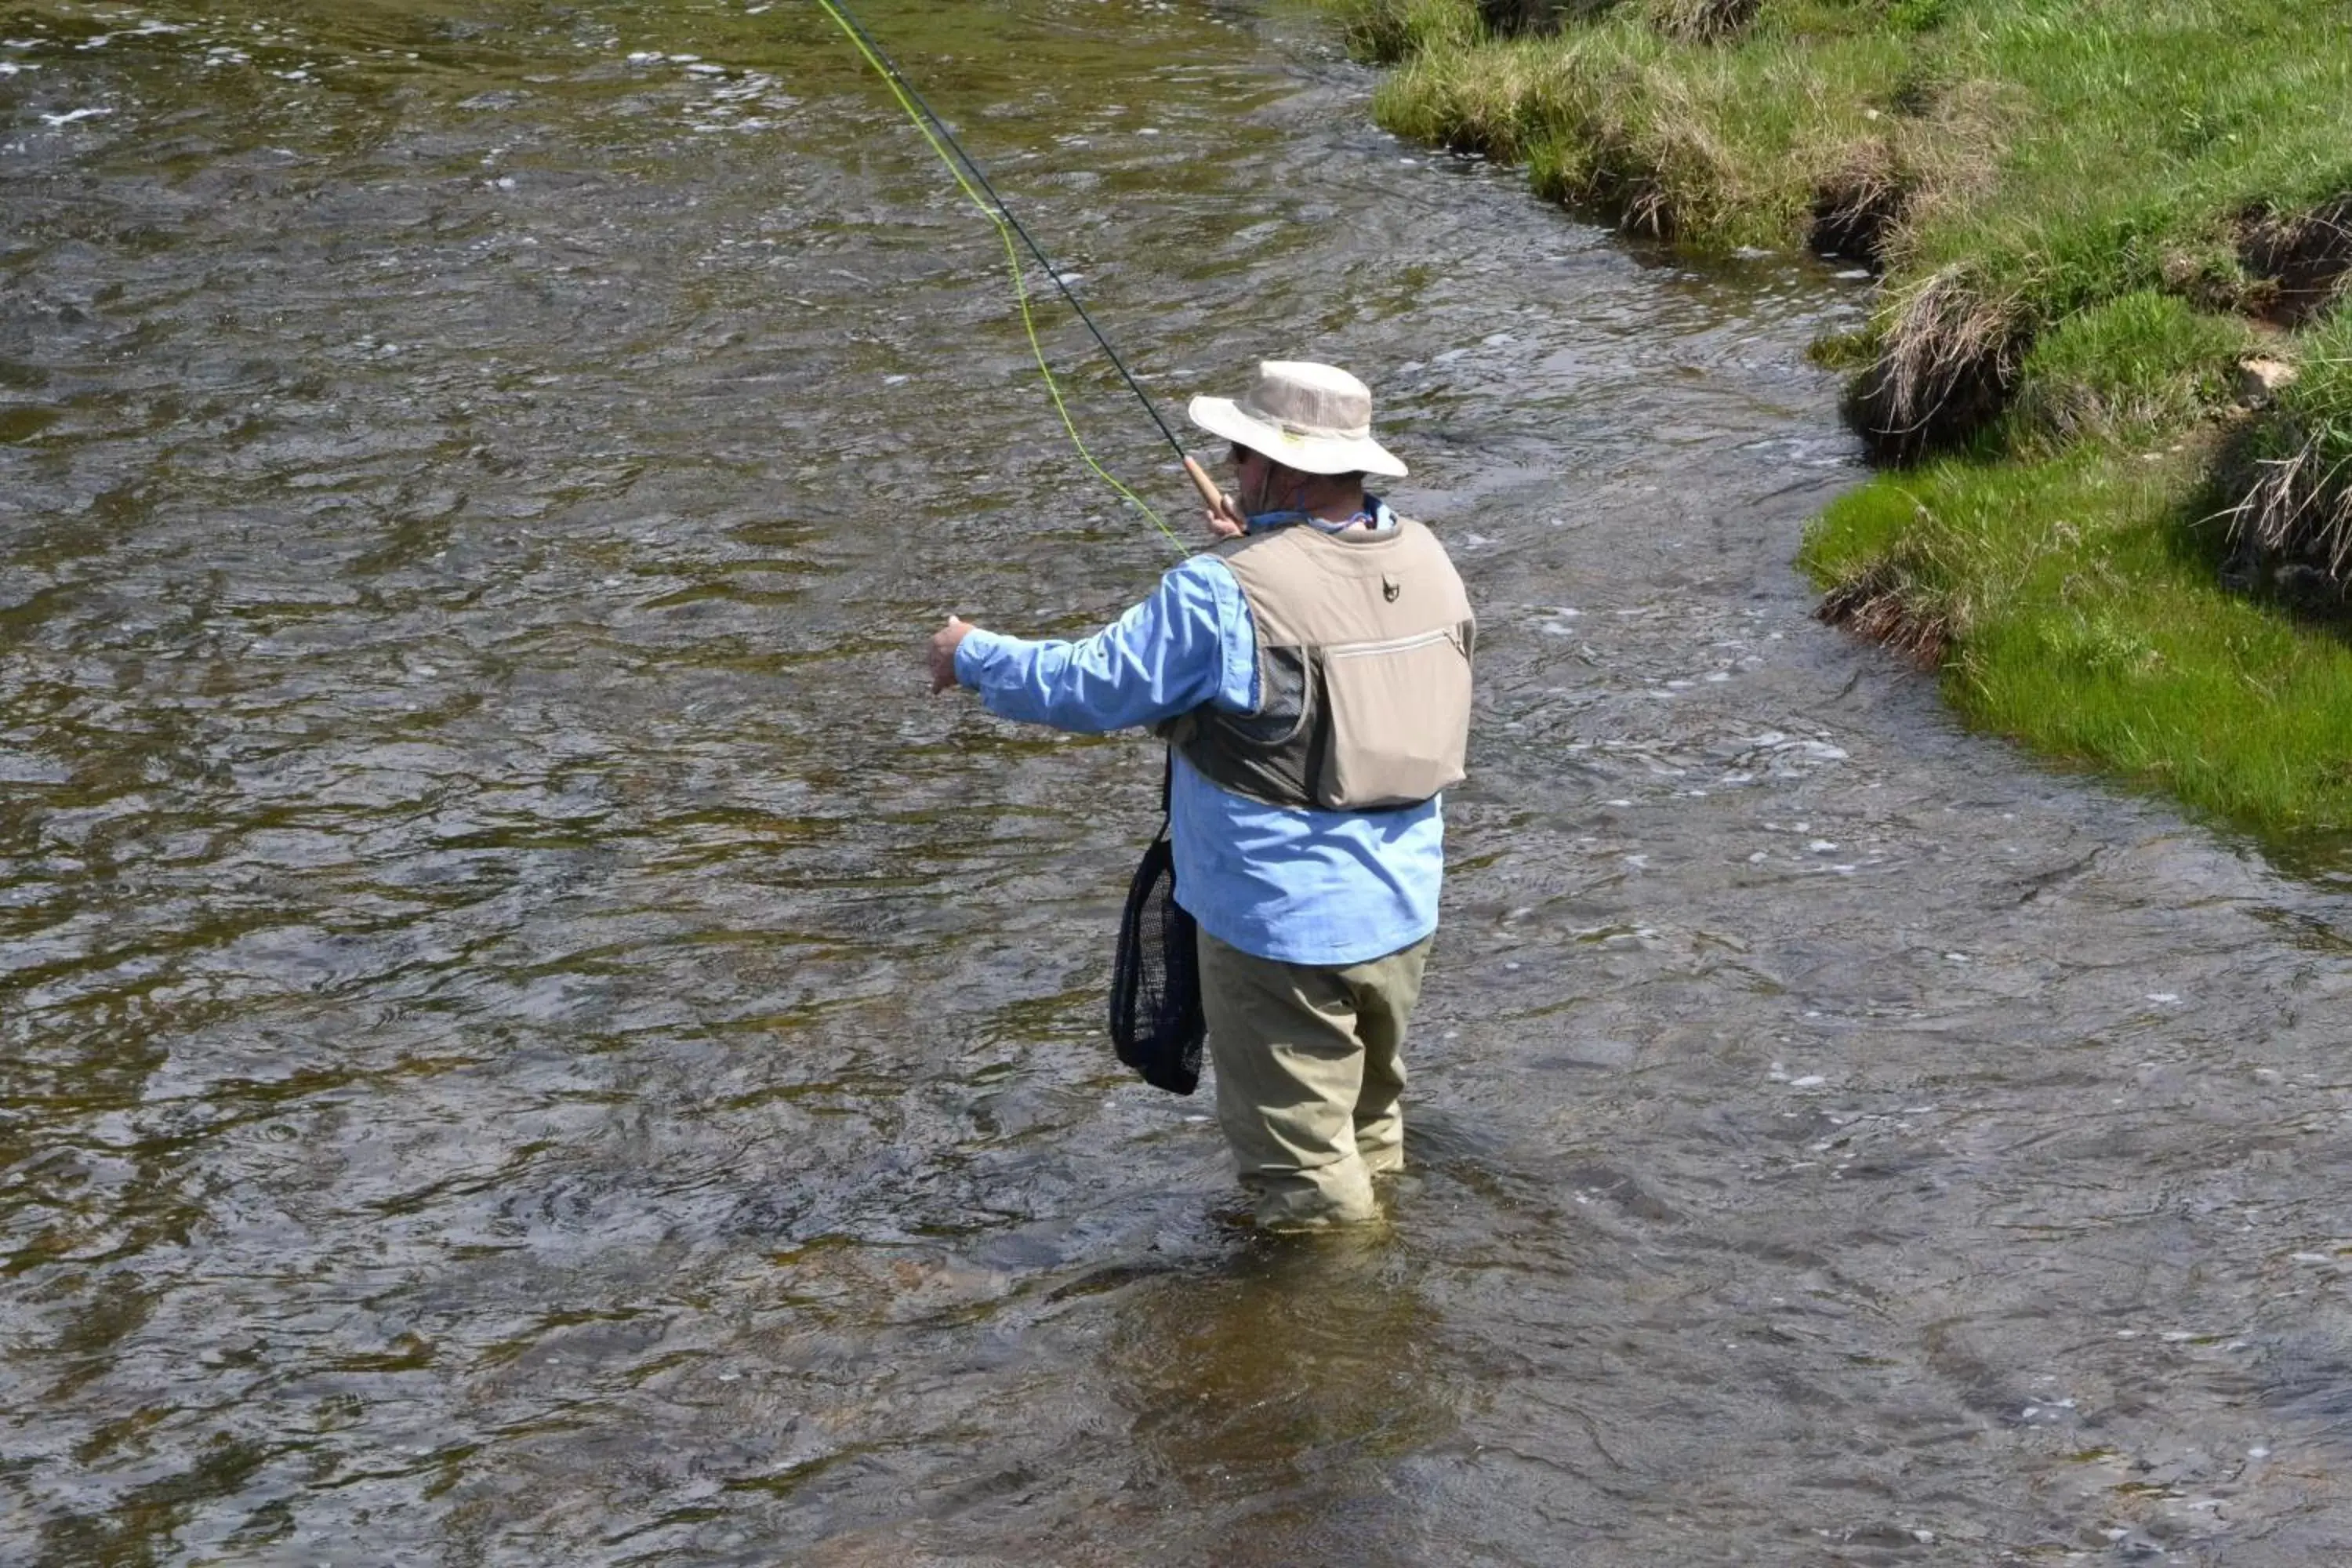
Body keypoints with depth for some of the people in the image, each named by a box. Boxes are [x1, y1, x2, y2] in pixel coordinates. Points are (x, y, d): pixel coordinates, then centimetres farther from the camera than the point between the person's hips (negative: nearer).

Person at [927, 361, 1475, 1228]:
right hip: (1402, 913, 7)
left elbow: (1088, 687, -13)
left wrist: (973, 656, 3)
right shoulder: (1424, 560, -3)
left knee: (1306, 1189, 9)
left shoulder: (1224, 595, -23)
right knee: (1370, 1119, 28)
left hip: (1283, 923, -7)